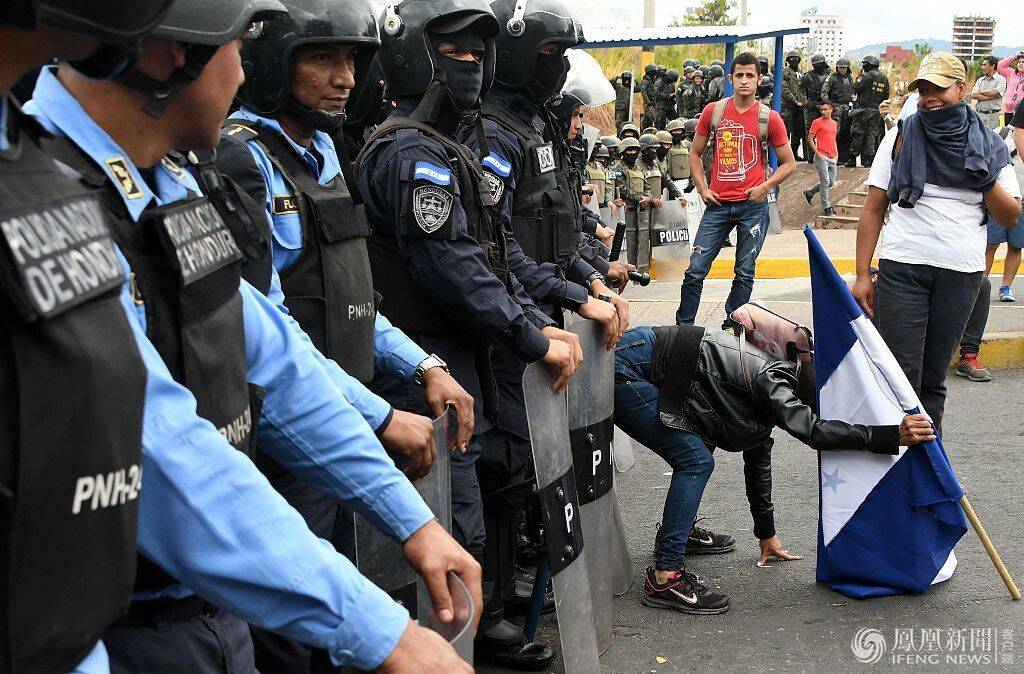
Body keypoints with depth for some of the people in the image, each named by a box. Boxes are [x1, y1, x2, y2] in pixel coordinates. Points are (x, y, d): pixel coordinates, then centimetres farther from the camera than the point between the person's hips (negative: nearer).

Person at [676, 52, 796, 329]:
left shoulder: (769, 118, 0)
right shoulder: (713, 112, 4)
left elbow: (788, 163, 7)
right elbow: (695, 154, 13)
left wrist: (765, 186, -8)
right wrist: (702, 189, 2)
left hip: (753, 205, -1)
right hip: (718, 204, 1)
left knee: (745, 273, 5)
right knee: (696, 269, -2)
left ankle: (731, 329, 15)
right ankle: (683, 327, 8)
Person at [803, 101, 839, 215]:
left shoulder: (834, 123, 15)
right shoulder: (817, 122, -6)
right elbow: (810, 139, -7)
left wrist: (836, 152, 14)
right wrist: (817, 153, -15)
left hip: (833, 157, 7)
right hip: (822, 157, -7)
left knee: (831, 182, 12)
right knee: (825, 182, -5)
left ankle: (809, 192, 28)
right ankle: (826, 207, 4)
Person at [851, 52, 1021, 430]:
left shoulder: (988, 146, 8)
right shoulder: (902, 137, 4)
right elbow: (873, 210, 3)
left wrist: (986, 179, -10)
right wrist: (863, 274, -3)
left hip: (962, 274, 2)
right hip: (902, 268, -1)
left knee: (934, 377, 9)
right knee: (900, 374, -5)